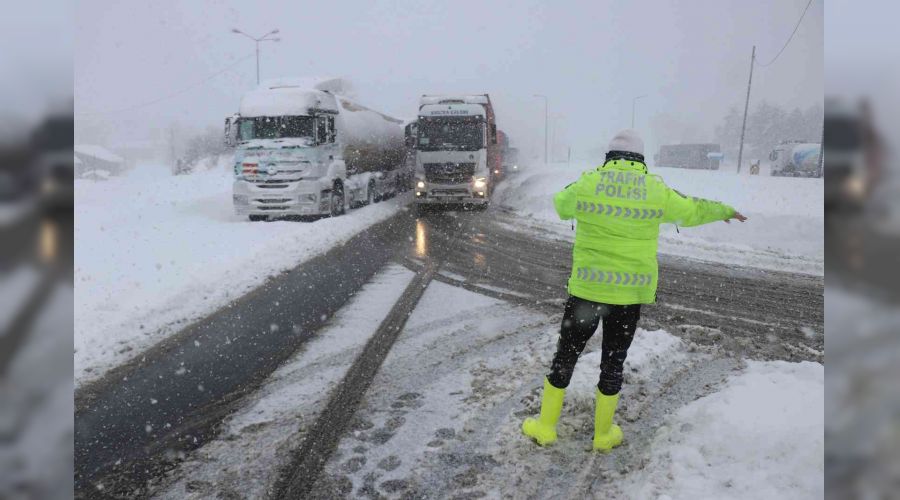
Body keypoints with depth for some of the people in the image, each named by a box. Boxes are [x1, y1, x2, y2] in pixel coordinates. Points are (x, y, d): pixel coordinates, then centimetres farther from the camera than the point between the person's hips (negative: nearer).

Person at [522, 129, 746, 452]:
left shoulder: (587, 183, -5)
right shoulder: (656, 190, -1)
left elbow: (561, 205, 14)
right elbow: (692, 211, 16)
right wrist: (725, 211, 37)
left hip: (587, 288, -1)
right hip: (631, 292, 1)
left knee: (566, 355, 13)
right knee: (613, 361, 15)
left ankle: (545, 427, 23)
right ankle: (603, 435, 30)